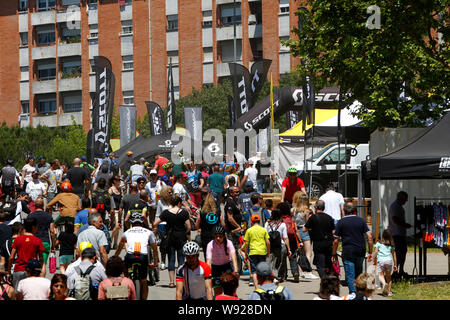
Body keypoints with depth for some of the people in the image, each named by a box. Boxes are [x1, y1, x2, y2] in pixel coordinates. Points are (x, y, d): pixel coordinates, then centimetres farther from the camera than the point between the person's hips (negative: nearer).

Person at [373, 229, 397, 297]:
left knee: (381, 275, -4)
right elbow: (394, 255, 13)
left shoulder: (379, 243, 4)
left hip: (381, 260, -3)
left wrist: (374, 261, 15)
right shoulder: (391, 245, 11)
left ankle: (384, 284, -35)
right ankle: (389, 291, 11)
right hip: (389, 260, 3)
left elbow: (375, 253, 3)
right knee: (388, 276, 13)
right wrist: (395, 264, 19)